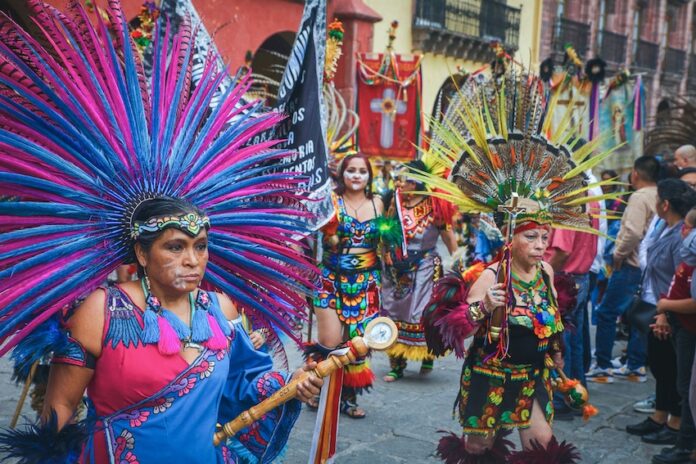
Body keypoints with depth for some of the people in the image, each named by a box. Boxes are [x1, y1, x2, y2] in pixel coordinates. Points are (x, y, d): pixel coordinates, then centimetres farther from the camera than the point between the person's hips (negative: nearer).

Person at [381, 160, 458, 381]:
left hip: (424, 270, -4)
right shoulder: (395, 203, 4)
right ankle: (396, 365, 17)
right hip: (395, 270, 5)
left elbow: (449, 238, -5)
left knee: (423, 313, -3)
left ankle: (427, 356, 24)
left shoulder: (433, 207, -9)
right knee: (393, 313, 6)